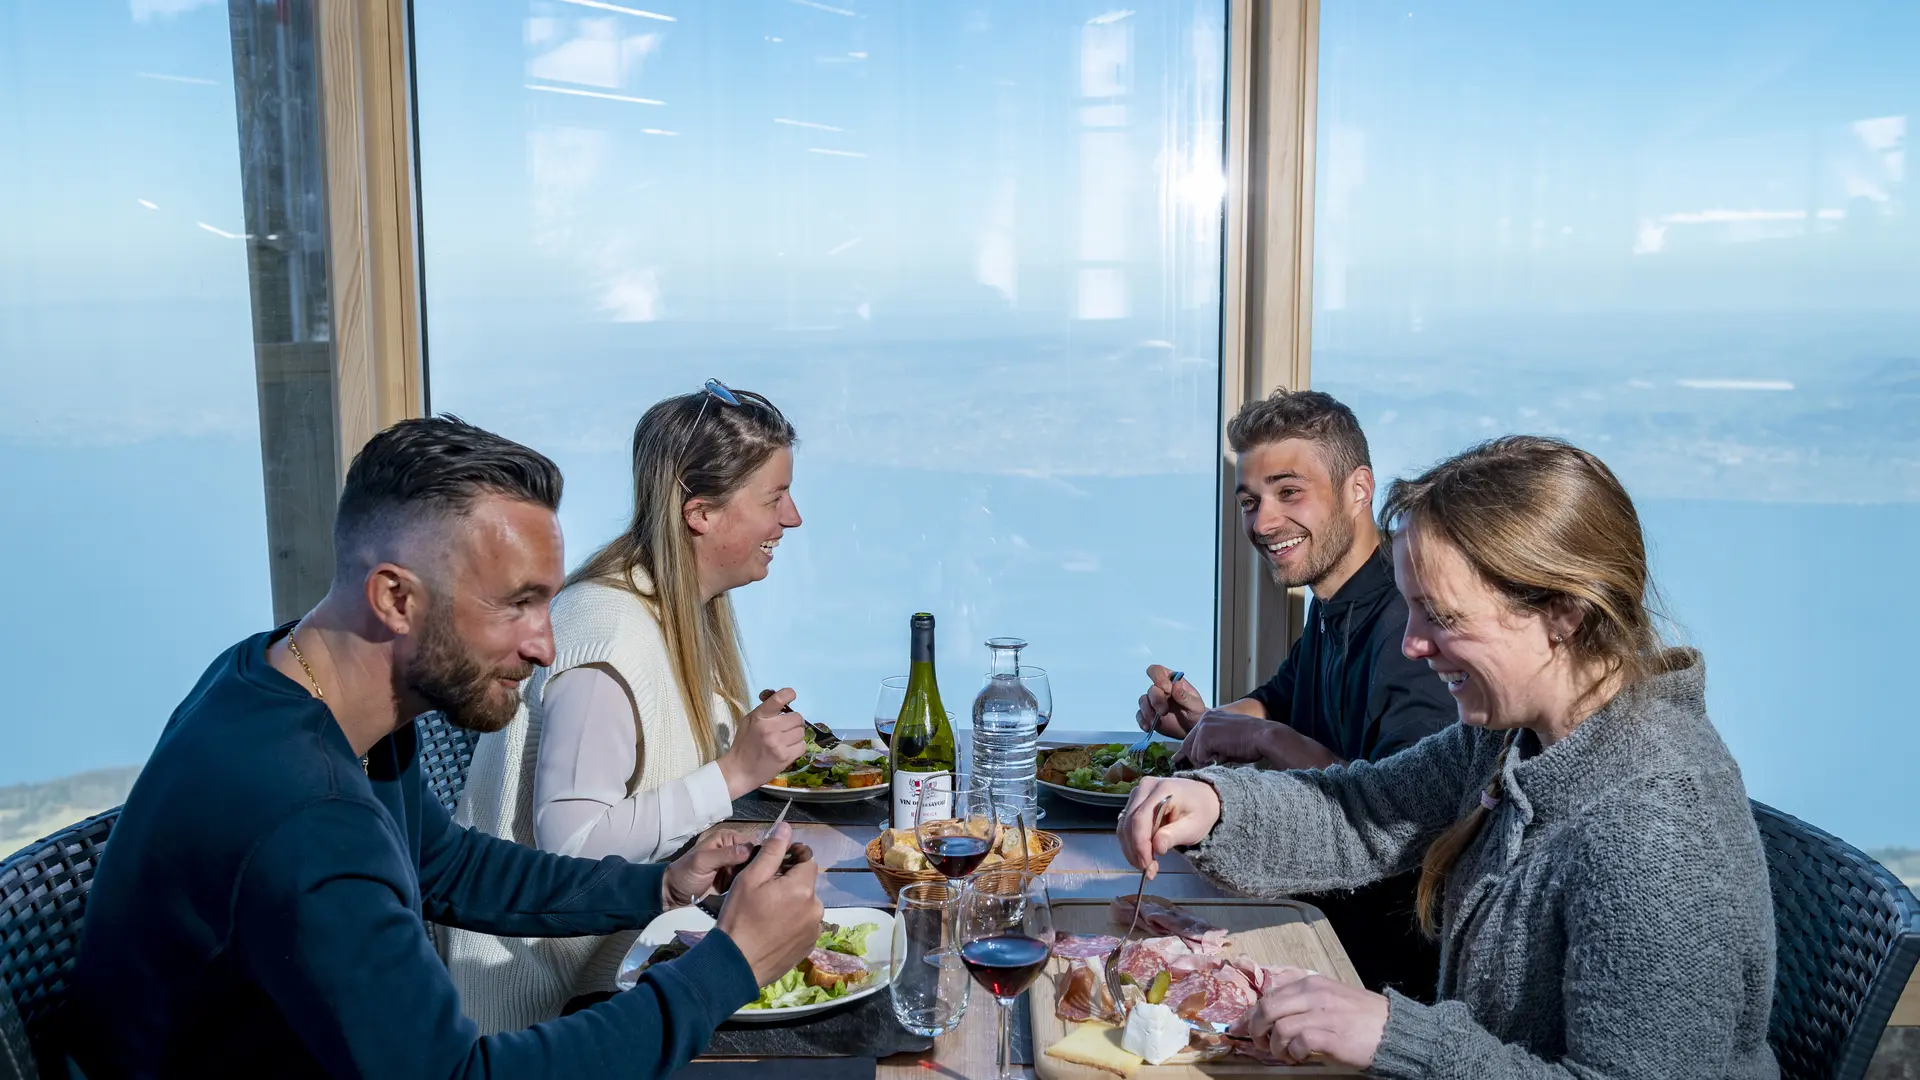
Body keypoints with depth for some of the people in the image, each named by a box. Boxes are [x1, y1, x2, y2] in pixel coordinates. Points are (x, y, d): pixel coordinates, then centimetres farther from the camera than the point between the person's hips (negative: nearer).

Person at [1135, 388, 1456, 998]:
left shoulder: (1407, 620, -25)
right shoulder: (1332, 607, 7)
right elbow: (1283, 699, 26)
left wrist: (1266, 739, -26)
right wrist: (1208, 721, 5)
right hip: (1330, 897, 8)